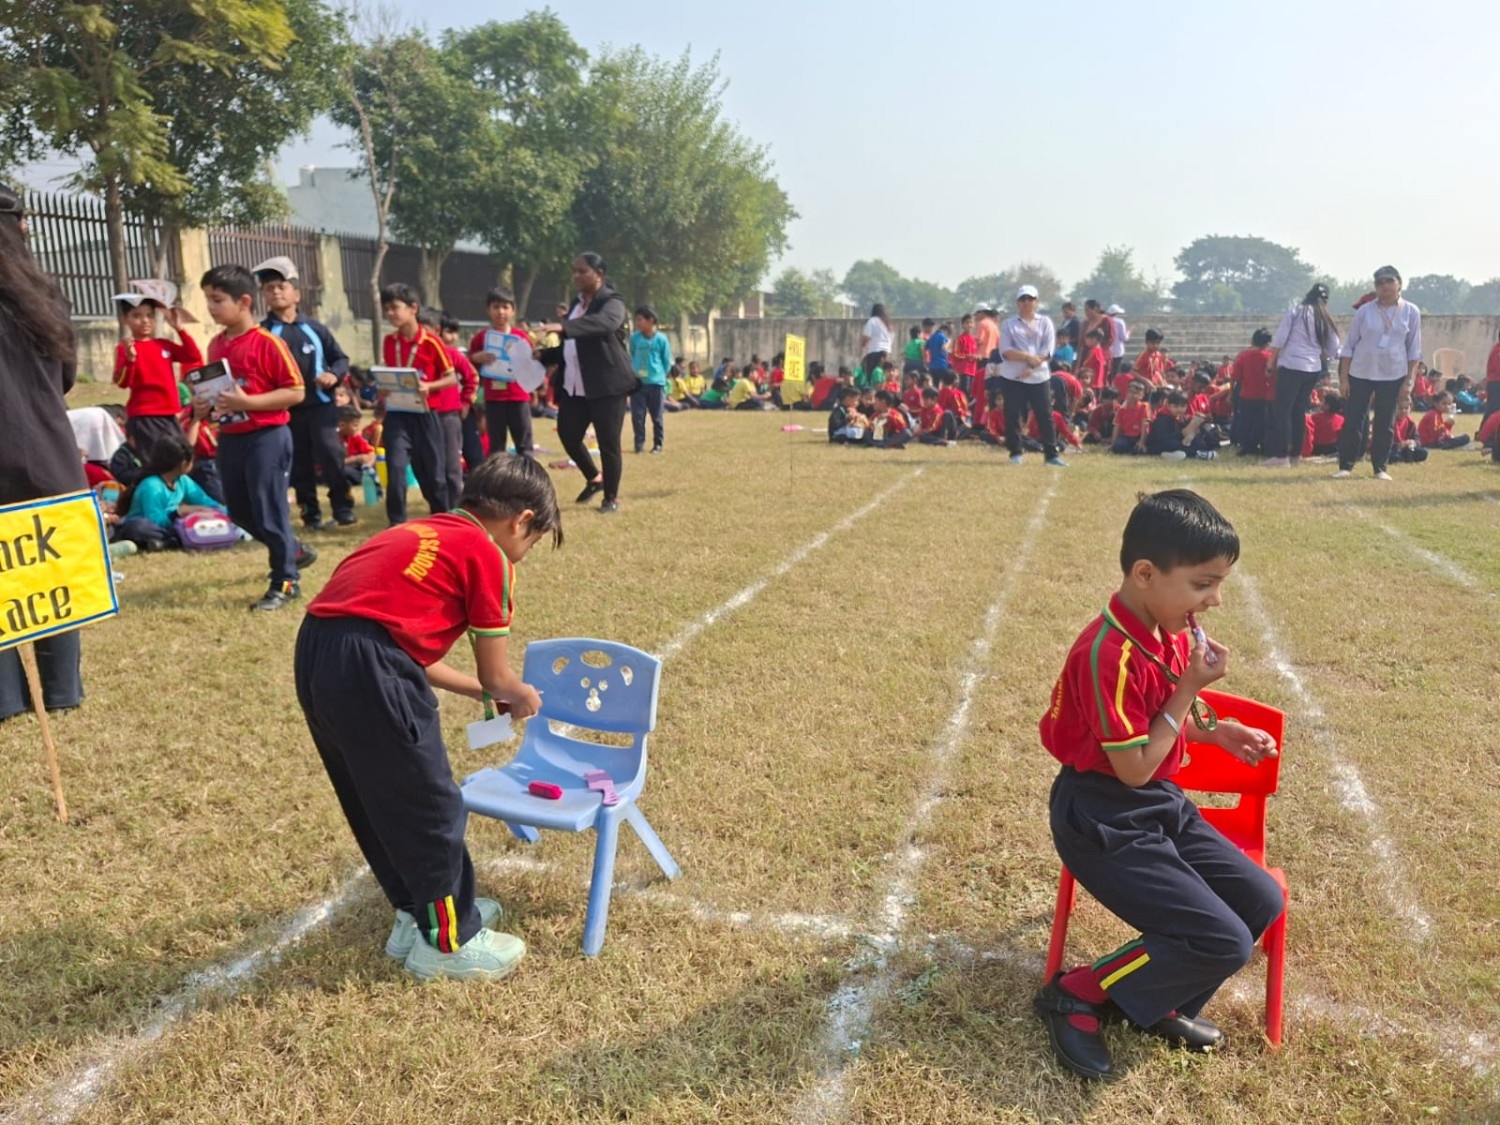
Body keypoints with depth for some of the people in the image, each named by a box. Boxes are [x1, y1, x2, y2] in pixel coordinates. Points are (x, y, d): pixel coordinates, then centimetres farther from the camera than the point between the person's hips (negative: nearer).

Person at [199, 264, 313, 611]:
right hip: (230, 438, 8)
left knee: (269, 511, -3)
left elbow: (296, 391, -16)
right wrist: (206, 406, 0)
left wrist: (247, 402, -23)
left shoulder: (268, 343, -14)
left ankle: (285, 582, 10)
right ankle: (293, 551, 36)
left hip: (266, 437, -8)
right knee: (239, 510, 16)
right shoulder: (216, 345, 8)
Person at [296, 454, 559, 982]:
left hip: (314, 652, 9)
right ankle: (448, 940, 24)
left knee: (378, 799, 24)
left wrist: (484, 692, 34)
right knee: (430, 805, 8)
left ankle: (419, 911, 41)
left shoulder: (422, 534, 24)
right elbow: (496, 675, 5)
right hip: (368, 665, -9)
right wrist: (523, 698, 28)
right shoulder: (489, 556, 1)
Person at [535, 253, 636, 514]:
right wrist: (542, 355, 5)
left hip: (607, 385, -7)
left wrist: (563, 327, -43)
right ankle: (594, 478, 29)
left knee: (608, 442, -2)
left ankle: (611, 497, 12)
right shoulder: (577, 305, 17)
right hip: (574, 386, 7)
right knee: (567, 434, 7)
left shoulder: (612, 302, -7)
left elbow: (604, 322, -31)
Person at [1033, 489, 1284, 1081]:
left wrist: (1217, 730, 2)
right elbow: (1134, 768, -22)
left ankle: (1158, 1001, 18)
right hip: (1103, 821, -9)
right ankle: (1076, 995, 1)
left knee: (1261, 900, 4)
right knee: (1223, 942, -14)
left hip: (1161, 804, 9)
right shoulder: (1109, 655, -27)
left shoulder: (1173, 634, 2)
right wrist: (1190, 687, -21)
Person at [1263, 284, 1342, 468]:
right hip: (1314, 370, 5)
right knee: (1299, 412, 13)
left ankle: (1281, 455, -9)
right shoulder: (1326, 320, 11)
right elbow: (1334, 349, 13)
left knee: (1281, 411, -4)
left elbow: (1279, 339, -7)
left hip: (1291, 366, -5)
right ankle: (1294, 454, 15)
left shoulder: (1296, 311, -2)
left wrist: (1272, 361, 0)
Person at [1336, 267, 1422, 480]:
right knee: (1353, 421, -1)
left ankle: (1380, 468, 13)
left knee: (1385, 423, 4)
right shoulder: (1364, 311, -2)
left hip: (1393, 376, 0)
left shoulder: (1411, 312, -1)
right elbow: (1349, 345, 1)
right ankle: (1345, 466, 8)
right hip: (1360, 374, 0)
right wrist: (1343, 378, -3)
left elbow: (1414, 350, 3)